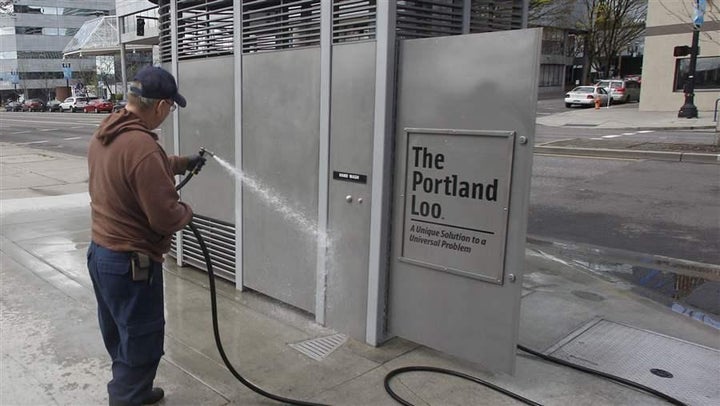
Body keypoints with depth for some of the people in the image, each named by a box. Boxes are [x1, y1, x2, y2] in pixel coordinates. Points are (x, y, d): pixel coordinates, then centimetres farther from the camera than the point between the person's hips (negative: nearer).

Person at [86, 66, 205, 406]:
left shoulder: (104, 134, 4)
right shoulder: (142, 146, -28)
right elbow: (165, 217, -25)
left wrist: (181, 163, 25)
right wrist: (187, 212, -5)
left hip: (100, 252, 10)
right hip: (131, 263, -10)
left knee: (121, 338, 25)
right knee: (141, 346, 6)